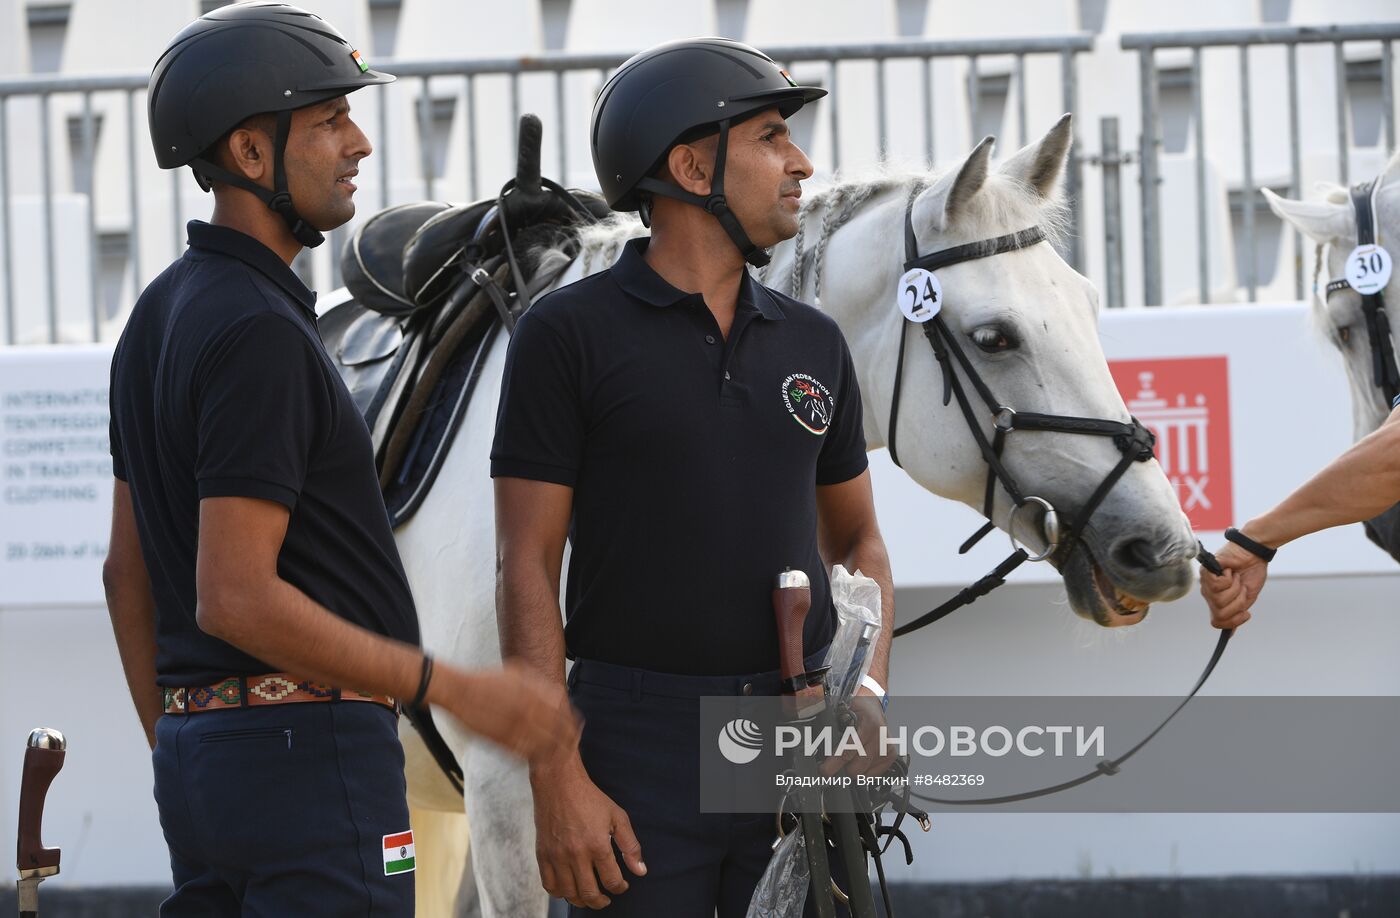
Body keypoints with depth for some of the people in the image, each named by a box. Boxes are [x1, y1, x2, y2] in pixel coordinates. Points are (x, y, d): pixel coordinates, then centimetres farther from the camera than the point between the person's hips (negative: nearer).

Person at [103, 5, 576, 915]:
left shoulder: (162, 317, 14)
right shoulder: (257, 335, -17)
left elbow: (129, 572, 19)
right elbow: (236, 597, -23)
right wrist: (464, 693, -20)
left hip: (201, 759, 10)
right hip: (311, 757, -10)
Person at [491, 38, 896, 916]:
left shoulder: (814, 343, 11)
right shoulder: (568, 334, -4)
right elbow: (528, 569, -7)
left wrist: (868, 688, -1)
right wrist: (558, 783, -15)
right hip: (640, 741, -5)